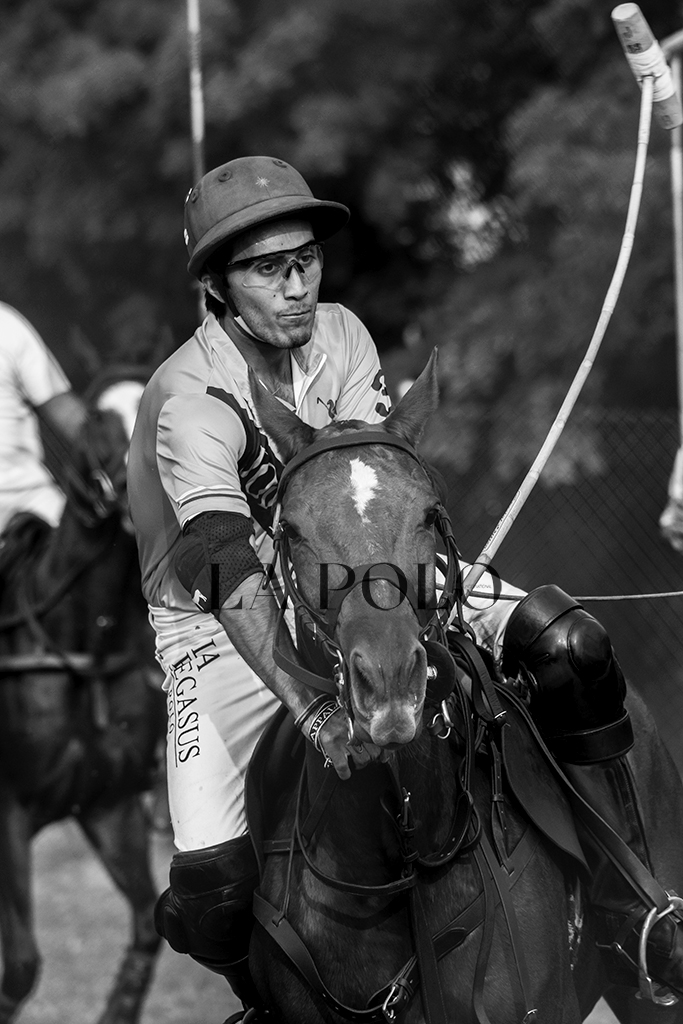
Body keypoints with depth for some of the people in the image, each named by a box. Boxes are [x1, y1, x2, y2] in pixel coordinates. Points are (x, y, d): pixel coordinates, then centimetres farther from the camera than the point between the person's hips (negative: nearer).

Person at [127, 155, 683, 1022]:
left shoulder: (341, 336, -7)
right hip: (220, 626, -5)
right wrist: (312, 707, -53)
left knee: (565, 642, -15)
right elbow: (228, 572, -39)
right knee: (212, 880, -23)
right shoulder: (192, 400, -26)